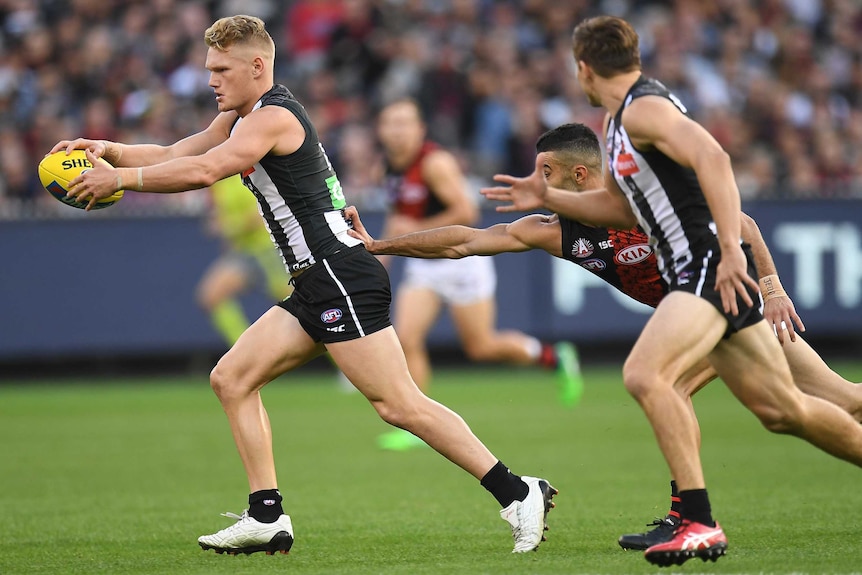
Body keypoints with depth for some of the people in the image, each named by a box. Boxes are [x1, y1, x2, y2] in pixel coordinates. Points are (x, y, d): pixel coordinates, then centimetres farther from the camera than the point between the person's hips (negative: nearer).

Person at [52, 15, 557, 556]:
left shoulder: (274, 117, -12)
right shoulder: (239, 120, 20)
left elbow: (202, 171, -23)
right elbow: (174, 156, 24)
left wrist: (118, 178, -15)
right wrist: (108, 150, 8)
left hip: (342, 276, -10)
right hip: (318, 287, 10)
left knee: (398, 403, -16)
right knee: (232, 378, 9)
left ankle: (518, 493, -16)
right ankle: (267, 519, 8)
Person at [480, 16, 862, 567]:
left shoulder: (643, 108, -12)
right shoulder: (618, 120, 18)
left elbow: (713, 158, -27)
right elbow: (623, 208, 30)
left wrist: (730, 250, -32)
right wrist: (547, 198, 23)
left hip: (713, 268, -10)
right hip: (696, 273, 10)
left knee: (644, 373, -24)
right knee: (782, 408, 13)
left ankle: (700, 524, -24)